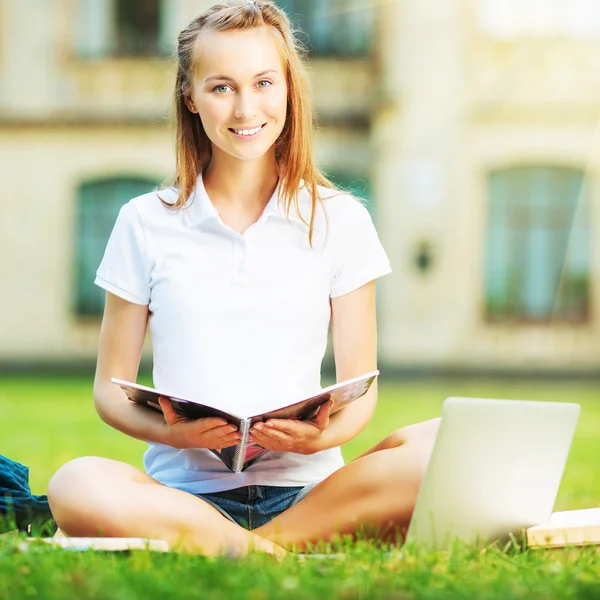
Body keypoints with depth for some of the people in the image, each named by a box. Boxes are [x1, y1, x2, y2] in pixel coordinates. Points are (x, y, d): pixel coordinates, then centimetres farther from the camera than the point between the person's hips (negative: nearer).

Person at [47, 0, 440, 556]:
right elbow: (111, 389, 9)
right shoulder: (146, 224, 8)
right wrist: (169, 430, -14)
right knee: (77, 485, -35)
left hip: (305, 485, 1)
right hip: (186, 485, -1)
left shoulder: (339, 220, 9)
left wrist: (324, 435, -16)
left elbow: (361, 390, 8)